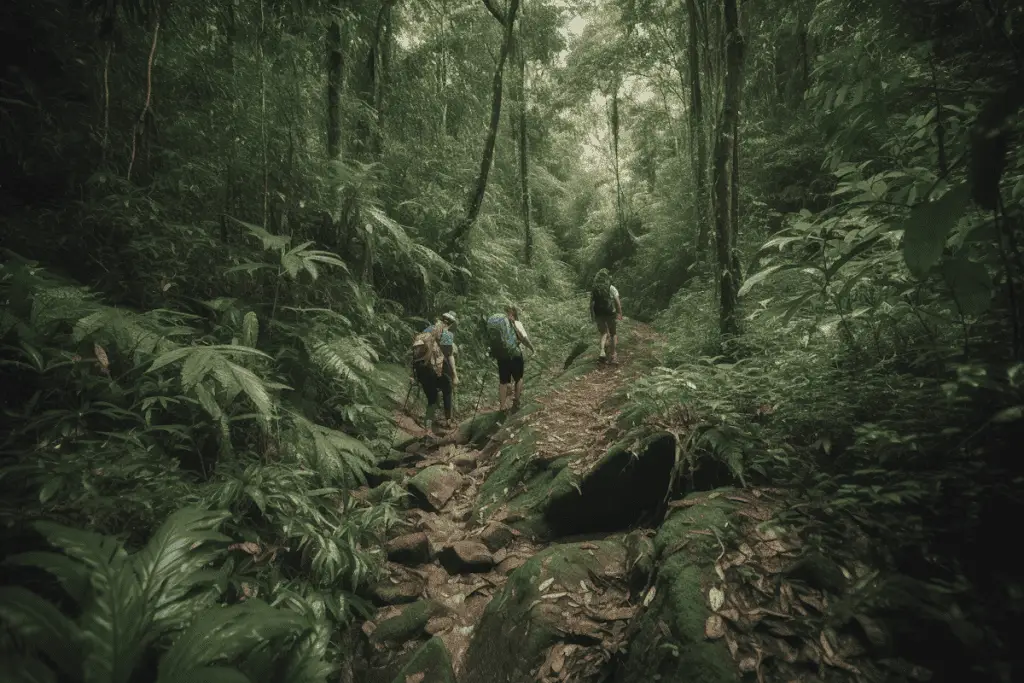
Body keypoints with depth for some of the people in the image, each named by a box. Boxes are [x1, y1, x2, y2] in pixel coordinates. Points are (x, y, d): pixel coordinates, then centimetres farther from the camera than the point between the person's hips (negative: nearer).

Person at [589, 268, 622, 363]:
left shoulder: (594, 289, 1)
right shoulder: (611, 288, -8)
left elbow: (591, 303, 1)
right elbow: (618, 302, -12)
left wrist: (592, 315, 9)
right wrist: (620, 313, -3)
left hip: (599, 314, 3)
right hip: (610, 314, -2)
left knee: (603, 333, 17)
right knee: (613, 334, 14)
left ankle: (602, 351, -5)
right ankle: (612, 356, 15)